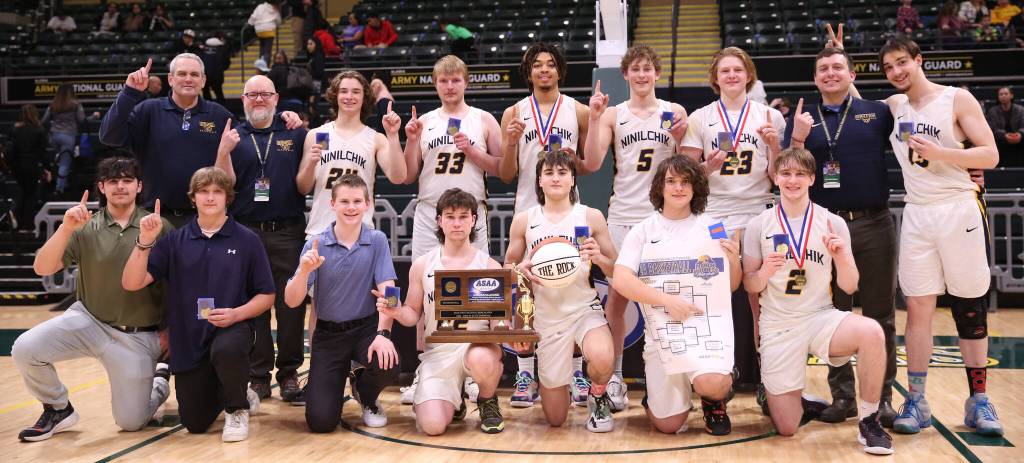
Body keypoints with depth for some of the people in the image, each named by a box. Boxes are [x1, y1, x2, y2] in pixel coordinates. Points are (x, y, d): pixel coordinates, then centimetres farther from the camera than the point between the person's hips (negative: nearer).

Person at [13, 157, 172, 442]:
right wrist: (66, 229, -26)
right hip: (88, 321, 2)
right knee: (24, 349, -20)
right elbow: (42, 269, -12)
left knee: (131, 423, 0)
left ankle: (160, 381, 34)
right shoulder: (85, 228, -3)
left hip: (137, 336, -2)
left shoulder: (159, 227, -7)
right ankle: (58, 410, 7)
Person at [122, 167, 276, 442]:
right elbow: (132, 283, -7)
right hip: (188, 340, 2)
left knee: (226, 349, -39)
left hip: (232, 328, -2)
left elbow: (266, 295, -1)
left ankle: (237, 408, -7)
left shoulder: (247, 240, -3)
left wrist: (236, 314, -19)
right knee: (195, 424, 2)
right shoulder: (175, 240, 0)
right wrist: (145, 241, -20)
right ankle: (222, 391, 38)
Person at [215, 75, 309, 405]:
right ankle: (257, 375, 13)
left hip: (289, 233, 0)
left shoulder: (295, 134, 9)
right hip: (246, 232, 1)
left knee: (291, 305, 1)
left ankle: (289, 374, 11)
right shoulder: (232, 137, 10)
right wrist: (224, 152, -13)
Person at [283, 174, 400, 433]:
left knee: (388, 366, -32)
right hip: (328, 334, 0)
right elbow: (292, 301, -8)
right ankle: (330, 383, 26)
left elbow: (387, 291, -12)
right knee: (320, 421, -12)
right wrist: (305, 270, -28)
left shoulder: (377, 241, -4)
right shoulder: (316, 244, -4)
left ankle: (366, 396, 7)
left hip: (366, 328, 0)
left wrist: (383, 333, -29)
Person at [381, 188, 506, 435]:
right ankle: (454, 401, 21)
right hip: (437, 352, 1)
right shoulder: (422, 265, 6)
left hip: (478, 344, -1)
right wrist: (396, 311, -11)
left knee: (481, 360, -41)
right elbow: (413, 314, 12)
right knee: (433, 425, -20)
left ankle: (488, 401, -2)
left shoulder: (490, 266, 2)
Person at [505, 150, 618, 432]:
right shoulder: (523, 221, 1)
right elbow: (508, 269, 9)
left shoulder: (591, 217, -1)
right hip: (546, 317, 1)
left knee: (602, 359, -37)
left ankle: (598, 398, 1)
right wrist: (519, 270, -14)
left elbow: (616, 271, 2)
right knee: (555, 419, 7)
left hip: (584, 308, -1)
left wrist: (599, 259, -19)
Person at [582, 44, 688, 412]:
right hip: (623, 214, 0)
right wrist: (594, 118, -10)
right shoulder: (612, 115, 6)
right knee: (617, 295, 0)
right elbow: (592, 164, -5)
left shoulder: (675, 113, 8)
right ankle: (614, 377, 8)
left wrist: (681, 139, -8)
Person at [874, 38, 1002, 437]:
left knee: (969, 309, 4)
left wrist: (938, 152, -21)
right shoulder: (893, 106, 10)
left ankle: (978, 401, 13)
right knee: (918, 307, 0)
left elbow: (990, 155, -8)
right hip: (917, 215, 3)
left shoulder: (957, 99, -3)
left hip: (960, 210, -3)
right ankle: (916, 401, 4)